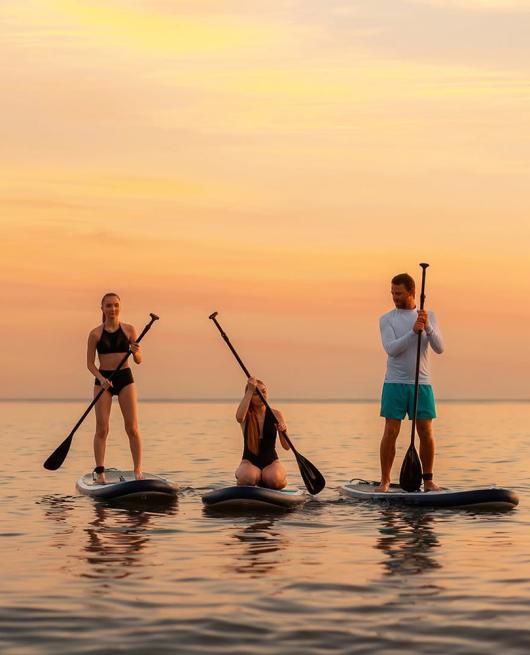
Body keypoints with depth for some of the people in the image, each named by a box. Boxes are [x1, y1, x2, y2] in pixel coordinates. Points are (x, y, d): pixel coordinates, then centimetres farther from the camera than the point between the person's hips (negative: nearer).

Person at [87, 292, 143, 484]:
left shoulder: (129, 330, 3)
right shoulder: (95, 333, 0)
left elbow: (138, 361, 5)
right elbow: (90, 363, 0)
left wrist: (136, 352, -18)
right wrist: (101, 379, -17)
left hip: (125, 378, 1)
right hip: (103, 379, -1)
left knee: (132, 427, -4)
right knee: (101, 429, -3)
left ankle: (138, 471, -2)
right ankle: (99, 472, 0)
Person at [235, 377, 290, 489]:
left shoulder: (276, 415, 2)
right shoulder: (246, 414, -1)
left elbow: (286, 447, -2)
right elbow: (239, 417, -30)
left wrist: (283, 431, -24)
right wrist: (250, 390, -28)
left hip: (271, 462, 1)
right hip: (250, 462, -1)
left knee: (274, 479, -33)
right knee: (248, 478, -34)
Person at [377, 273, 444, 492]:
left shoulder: (429, 316, 8)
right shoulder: (386, 319, 3)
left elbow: (439, 348, -1)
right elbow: (391, 349, -11)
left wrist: (427, 327, -17)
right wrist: (413, 331, -22)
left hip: (422, 383, 2)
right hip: (395, 383, -2)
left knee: (426, 432, 1)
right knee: (390, 432, -4)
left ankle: (428, 480, 11)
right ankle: (385, 481, 2)